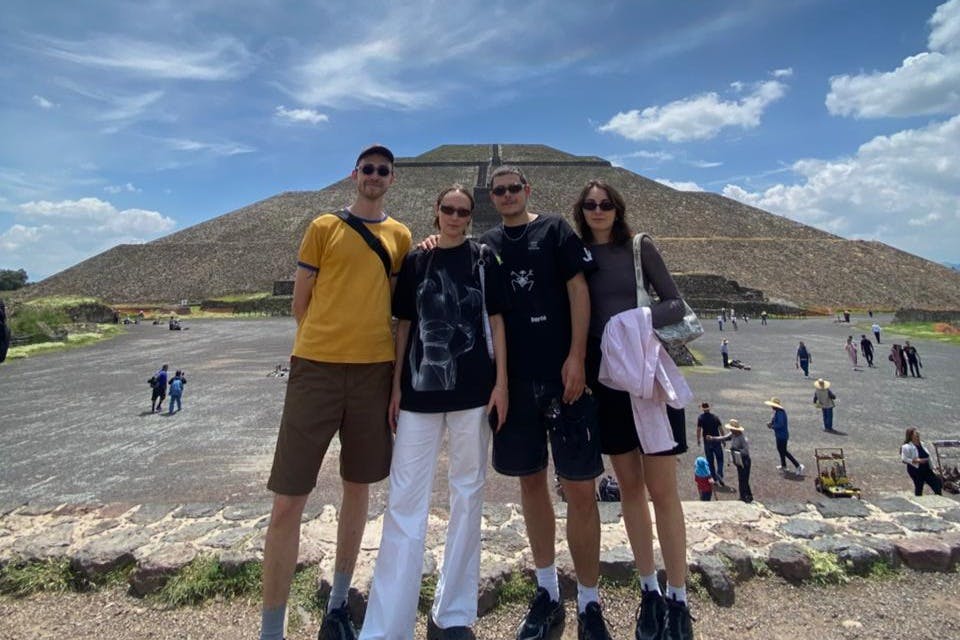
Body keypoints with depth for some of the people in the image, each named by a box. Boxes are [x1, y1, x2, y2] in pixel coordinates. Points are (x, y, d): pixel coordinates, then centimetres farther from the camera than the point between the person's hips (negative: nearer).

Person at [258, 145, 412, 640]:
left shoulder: (400, 236, 12)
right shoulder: (323, 227, 6)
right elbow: (300, 300, 6)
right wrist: (326, 342, 5)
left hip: (375, 369, 3)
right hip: (317, 367, -2)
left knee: (358, 488, 13)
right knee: (288, 501, -1)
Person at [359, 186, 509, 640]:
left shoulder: (483, 259, 7)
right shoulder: (415, 261, 10)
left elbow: (496, 321, 4)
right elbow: (404, 326, 9)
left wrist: (501, 382, -4)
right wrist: (396, 385, 4)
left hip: (473, 390, -1)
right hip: (420, 390, 1)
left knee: (467, 494, 8)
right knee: (404, 499, 2)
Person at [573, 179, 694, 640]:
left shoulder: (639, 247, 1)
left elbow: (676, 305, -1)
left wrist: (640, 319, -20)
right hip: (604, 379, 2)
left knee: (661, 489, 0)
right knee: (629, 486, 11)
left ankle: (677, 599, 16)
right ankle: (649, 590, 26)